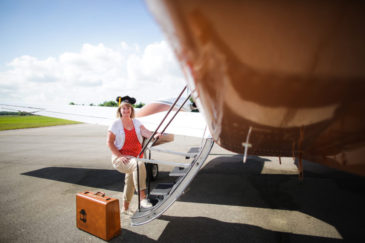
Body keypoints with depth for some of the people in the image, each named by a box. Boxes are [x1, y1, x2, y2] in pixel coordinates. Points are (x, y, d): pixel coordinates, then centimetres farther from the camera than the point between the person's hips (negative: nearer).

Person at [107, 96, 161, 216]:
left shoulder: (136, 122, 6)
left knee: (130, 182, 18)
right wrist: (120, 156, -19)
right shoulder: (116, 124, -5)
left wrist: (154, 135, -35)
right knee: (139, 164, -36)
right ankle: (142, 198, -35)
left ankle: (125, 208, 39)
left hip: (135, 157, 6)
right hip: (120, 158, -6)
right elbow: (110, 142, -8)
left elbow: (145, 132, -13)